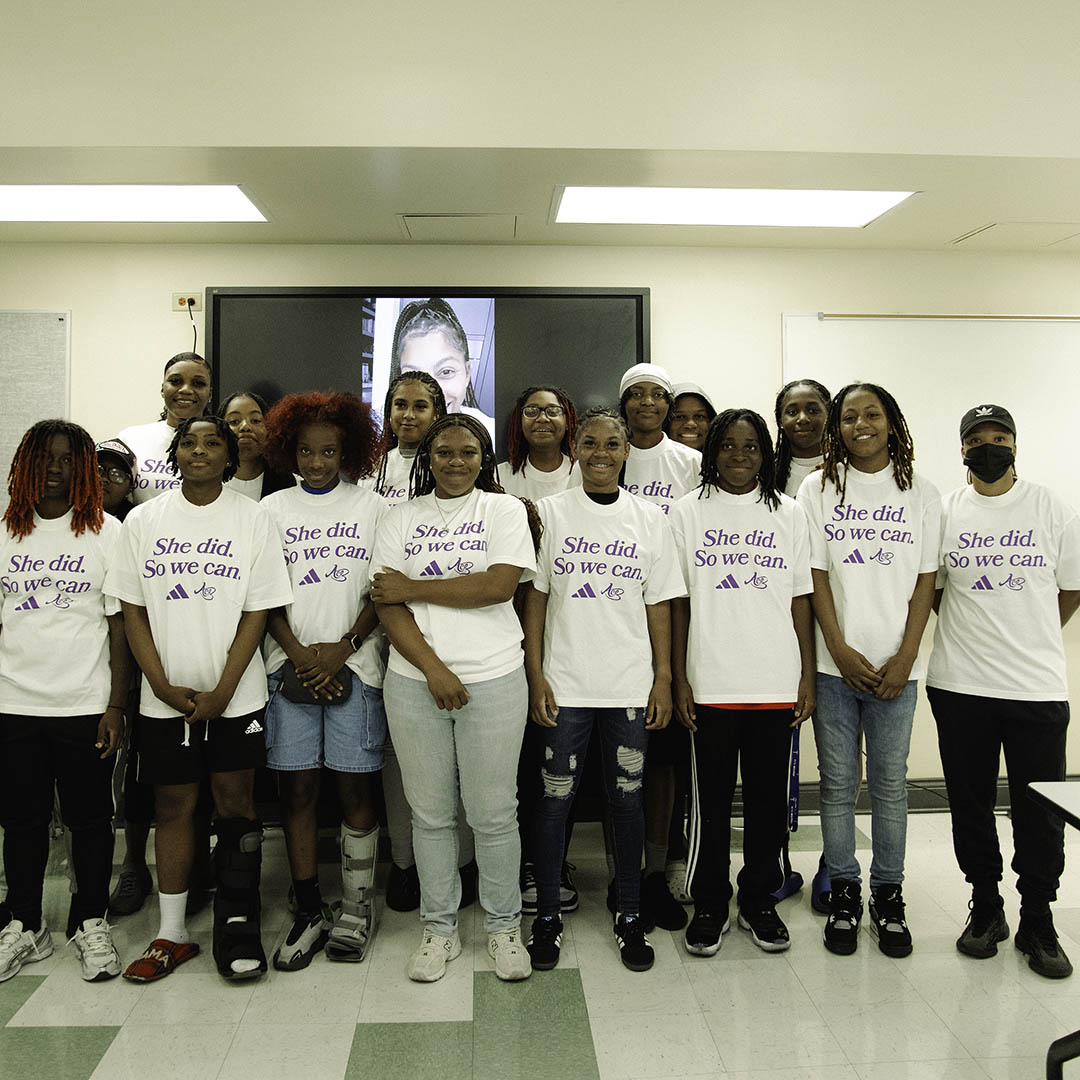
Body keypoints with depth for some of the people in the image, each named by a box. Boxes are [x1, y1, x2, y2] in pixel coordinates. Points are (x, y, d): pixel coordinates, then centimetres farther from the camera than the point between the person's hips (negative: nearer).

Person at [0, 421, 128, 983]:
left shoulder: (106, 532, -2)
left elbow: (119, 624, -3)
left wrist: (115, 705, -7)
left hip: (85, 704, -2)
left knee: (89, 817, 8)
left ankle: (91, 924, 25)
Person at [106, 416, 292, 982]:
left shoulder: (253, 518, -1)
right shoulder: (143, 520, 5)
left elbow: (257, 611, -5)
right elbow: (132, 610, 4)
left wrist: (221, 693, -10)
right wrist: (163, 684, -7)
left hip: (235, 693, -2)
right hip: (164, 695, 2)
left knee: (235, 798, 4)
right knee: (173, 803, 9)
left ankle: (236, 925, 16)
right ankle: (171, 933, 21)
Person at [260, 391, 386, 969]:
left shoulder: (371, 507, 7)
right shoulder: (273, 508, 10)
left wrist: (344, 647, -9)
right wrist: (299, 656, -7)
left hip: (353, 663, -1)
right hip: (290, 664, 2)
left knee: (354, 786, 2)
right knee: (296, 787, 4)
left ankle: (357, 905, 17)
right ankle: (309, 911, 16)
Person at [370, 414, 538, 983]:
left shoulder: (504, 510, 4)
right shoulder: (401, 517, 9)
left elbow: (499, 584, -11)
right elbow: (387, 604, 0)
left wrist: (413, 588, -7)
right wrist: (433, 668, -11)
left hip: (493, 680, -2)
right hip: (414, 680, 2)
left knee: (493, 813, 5)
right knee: (430, 813, 11)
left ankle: (504, 927, 25)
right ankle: (438, 929, 28)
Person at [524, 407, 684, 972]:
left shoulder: (648, 518, 5)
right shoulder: (550, 512, 1)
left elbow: (659, 603, 6)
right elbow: (534, 597, 1)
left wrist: (663, 678, 1)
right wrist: (535, 675, -5)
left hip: (631, 684, 1)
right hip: (564, 683, -1)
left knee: (628, 797, 9)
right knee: (555, 797, 6)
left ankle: (629, 916, 26)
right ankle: (547, 915, 23)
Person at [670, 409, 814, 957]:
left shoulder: (788, 513, 7)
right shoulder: (688, 511, 3)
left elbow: (801, 600, 7)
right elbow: (677, 601, 2)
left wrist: (807, 677, 2)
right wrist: (678, 679, -3)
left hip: (776, 685, 2)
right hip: (710, 684, -1)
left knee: (768, 798, 12)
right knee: (711, 799, 8)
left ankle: (760, 901, 30)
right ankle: (709, 905, 25)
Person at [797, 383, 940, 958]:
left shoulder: (921, 494, 5)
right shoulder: (818, 489, 3)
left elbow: (925, 581, 2)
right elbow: (816, 577, -1)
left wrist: (904, 658, -7)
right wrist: (842, 651, -9)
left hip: (896, 665, 0)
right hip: (834, 664, 0)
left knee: (890, 784, 8)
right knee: (838, 783, 7)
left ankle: (888, 896, 23)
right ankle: (844, 893, 22)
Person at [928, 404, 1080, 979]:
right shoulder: (943, 510, 3)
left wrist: (1029, 640, 9)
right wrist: (976, 634, 6)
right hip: (959, 687, 1)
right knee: (971, 806, 11)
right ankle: (985, 906, 29)